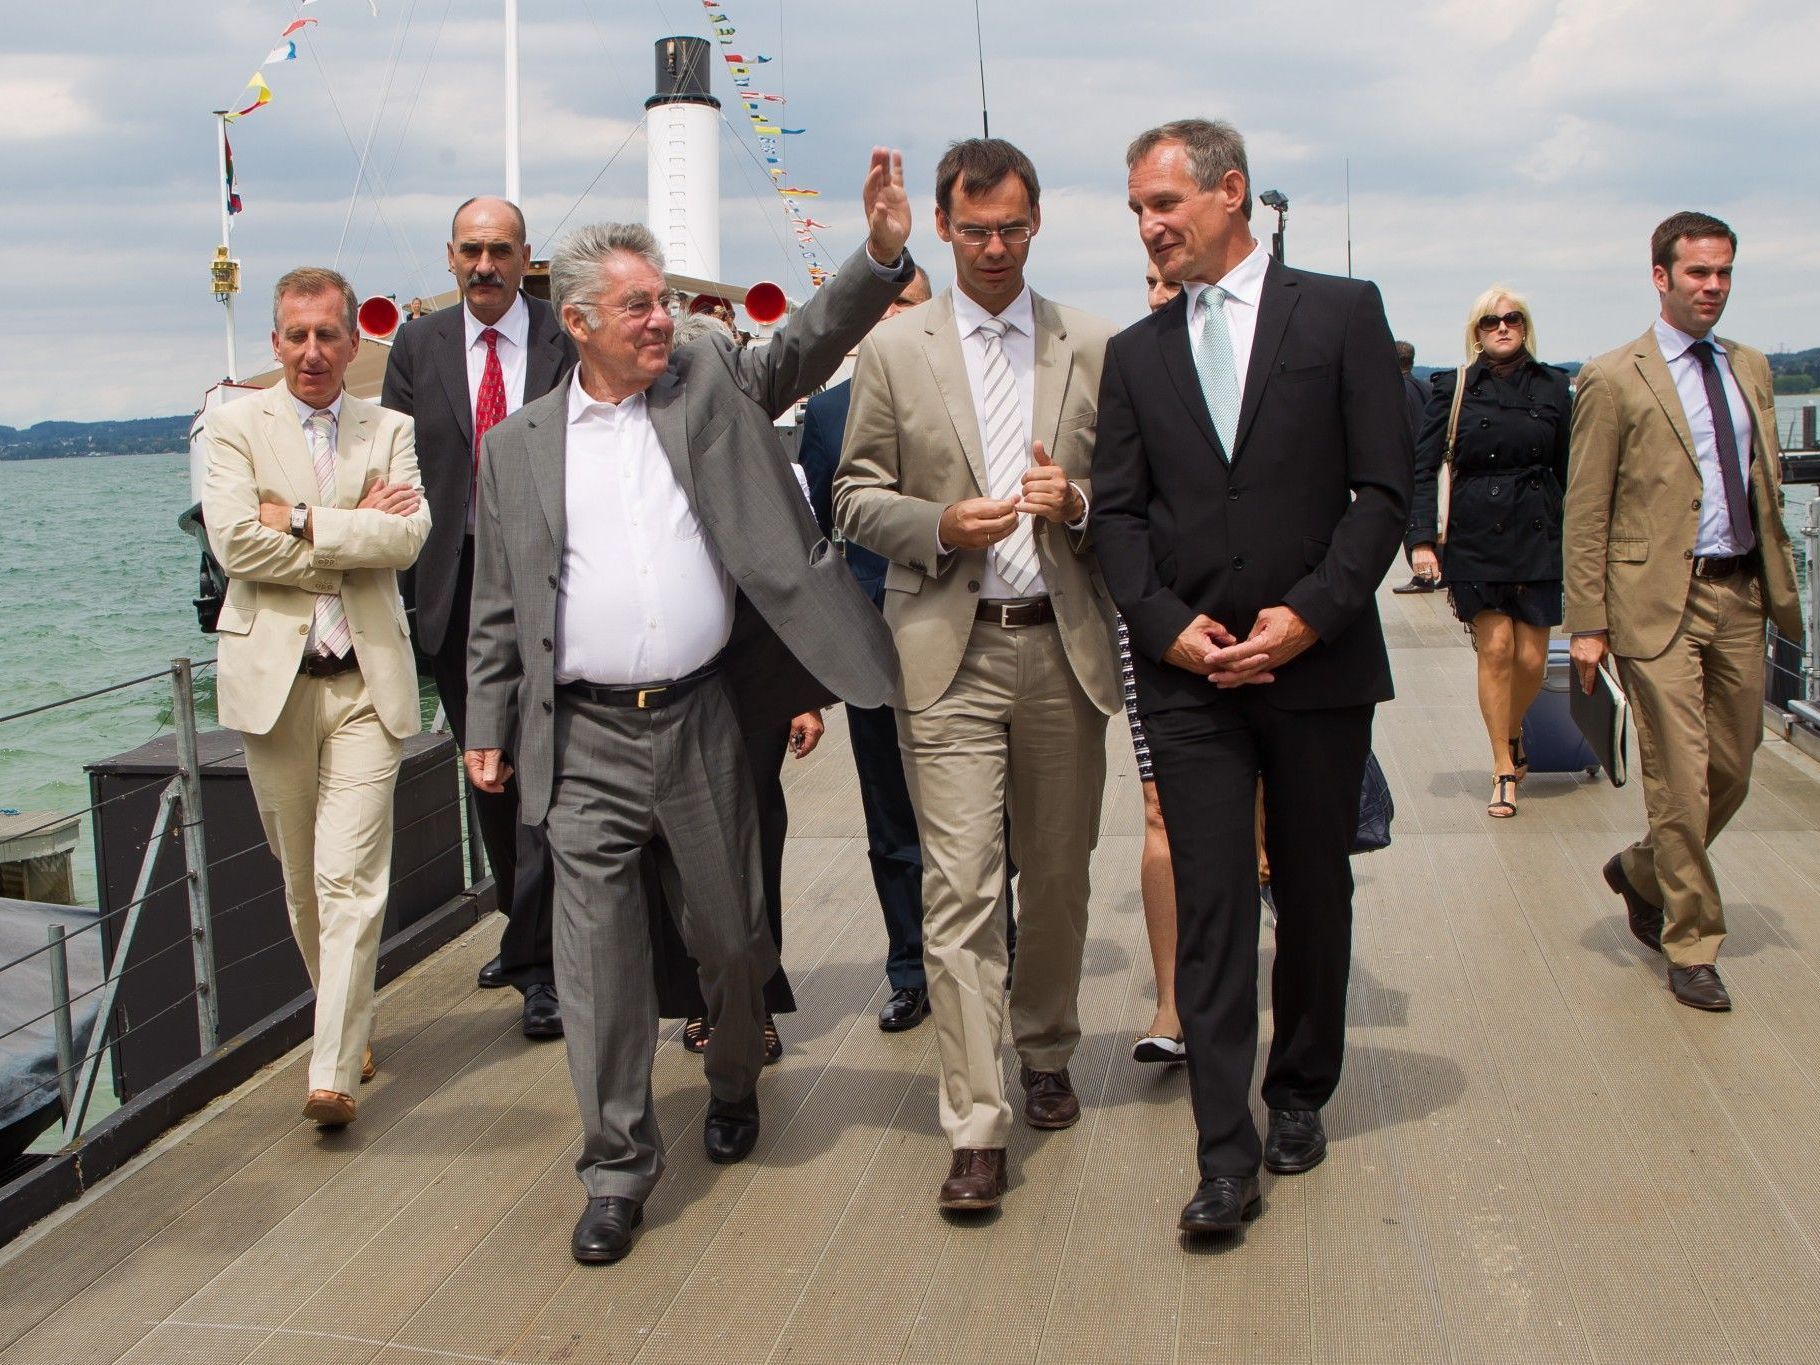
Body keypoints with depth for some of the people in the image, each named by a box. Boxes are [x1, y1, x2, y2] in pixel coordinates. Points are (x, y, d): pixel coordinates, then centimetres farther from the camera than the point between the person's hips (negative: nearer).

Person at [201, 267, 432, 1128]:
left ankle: (333, 1072, -5)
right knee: (302, 880, 12)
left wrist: (300, 522, -13)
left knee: (351, 880, -7)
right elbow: (236, 543, -11)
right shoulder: (234, 427, 4)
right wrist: (357, 528, -9)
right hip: (273, 677, 1)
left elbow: (408, 537, -8)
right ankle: (346, 1021, 33)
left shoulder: (390, 432, 8)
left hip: (367, 680, 0)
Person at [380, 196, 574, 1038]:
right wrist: (398, 589, 0)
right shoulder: (418, 348, 10)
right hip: (455, 587, 4)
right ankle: (528, 929, 32)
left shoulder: (568, 342, -1)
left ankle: (537, 959, 1)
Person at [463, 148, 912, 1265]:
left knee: (730, 934, 13)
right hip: (584, 742, 0)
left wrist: (882, 254, -23)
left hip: (701, 722, 0)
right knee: (598, 955, 2)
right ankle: (620, 1167, 15)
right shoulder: (518, 445, 7)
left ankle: (736, 1084, 41)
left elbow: (808, 345, -7)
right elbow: (499, 609, 10)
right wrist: (488, 729, 8)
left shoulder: (712, 385, 6)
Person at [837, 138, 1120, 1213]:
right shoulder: (894, 350, 5)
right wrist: (941, 527, -13)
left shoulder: (1094, 348, 8)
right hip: (949, 651, -2)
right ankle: (976, 1126, -1)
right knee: (961, 884, -7)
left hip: (1065, 646, 2)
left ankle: (1047, 1055, 36)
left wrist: (1078, 502, -11)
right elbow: (858, 497, 5)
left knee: (1059, 874, 14)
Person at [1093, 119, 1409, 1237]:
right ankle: (1228, 1155, 2)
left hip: (1320, 664, -1)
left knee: (1314, 896, 12)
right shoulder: (1136, 352, 11)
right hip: (1189, 673, 1)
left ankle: (1300, 1094, 31)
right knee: (1211, 907, -2)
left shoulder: (1342, 312, 2)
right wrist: (1168, 625, -8)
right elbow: (1118, 511, 7)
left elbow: (1385, 491, -3)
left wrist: (1310, 613, -13)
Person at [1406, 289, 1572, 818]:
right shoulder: (1453, 388, 1)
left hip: (1538, 535, 2)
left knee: (1531, 657, 0)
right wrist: (1421, 538, -11)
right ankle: (1503, 769, 9)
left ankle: (1512, 732, 32)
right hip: (1475, 536, -2)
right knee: (1495, 648, -5)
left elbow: (1569, 471, 11)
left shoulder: (1552, 386, 7)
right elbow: (1423, 466, -2)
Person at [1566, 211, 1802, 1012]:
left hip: (1739, 597, 6)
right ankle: (1691, 946, 12)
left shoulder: (1751, 369, 14)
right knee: (1680, 780, -3)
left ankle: (1642, 873, 36)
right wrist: (1587, 624, -9)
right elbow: (1585, 515, -5)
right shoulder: (1614, 380, -4)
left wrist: (1782, 586, 12)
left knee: (1733, 773, 12)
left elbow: (1766, 489, 19)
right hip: (1660, 600, -6)